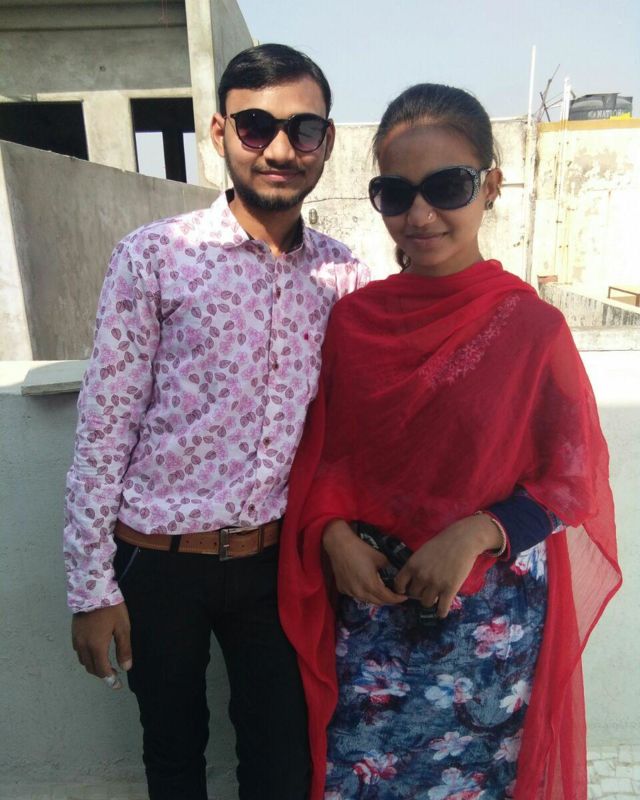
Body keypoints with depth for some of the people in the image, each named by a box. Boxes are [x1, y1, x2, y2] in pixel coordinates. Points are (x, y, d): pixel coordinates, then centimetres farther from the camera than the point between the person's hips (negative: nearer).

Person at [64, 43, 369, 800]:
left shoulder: (342, 273, -1)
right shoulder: (153, 256, -11)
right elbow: (104, 426, -10)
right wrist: (91, 583, -7)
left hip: (272, 558, 3)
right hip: (159, 560, -2)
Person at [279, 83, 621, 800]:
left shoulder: (531, 325, -13)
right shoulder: (352, 319, -4)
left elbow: (575, 479, -6)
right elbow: (320, 455, 4)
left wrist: (475, 534, -19)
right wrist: (333, 535, -12)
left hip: (494, 617, -1)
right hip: (370, 602, 2)